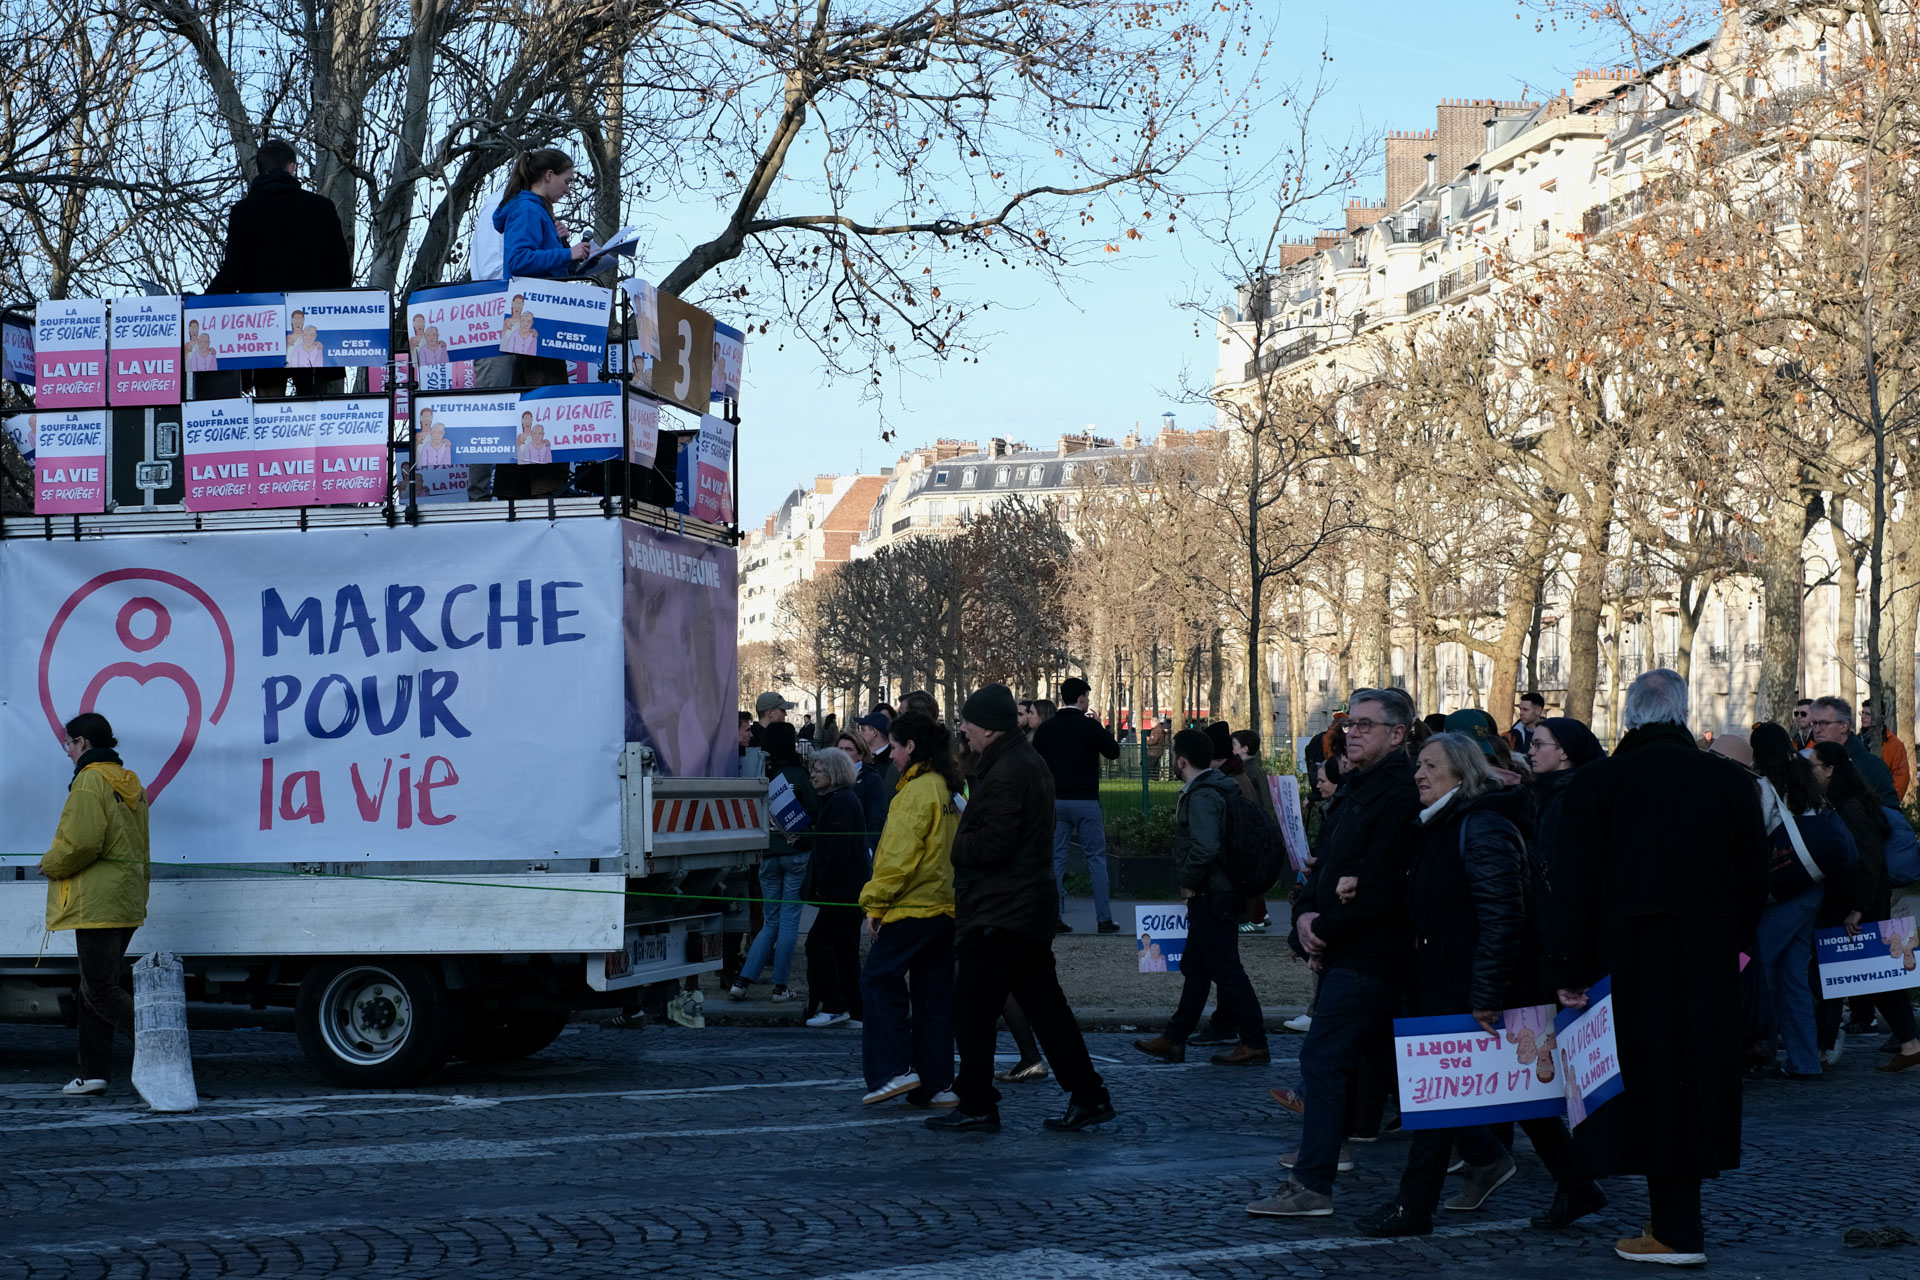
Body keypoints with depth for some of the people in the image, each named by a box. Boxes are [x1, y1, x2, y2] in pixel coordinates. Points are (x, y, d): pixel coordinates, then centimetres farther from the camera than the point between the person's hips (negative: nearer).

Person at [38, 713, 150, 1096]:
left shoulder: (89, 781, -12)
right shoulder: (128, 784, 19)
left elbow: (80, 843, -22)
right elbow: (139, 850, 22)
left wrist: (50, 865, -4)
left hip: (96, 902, -10)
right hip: (125, 902, 10)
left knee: (100, 991, -9)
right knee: (93, 990, 14)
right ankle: (94, 1072, 14)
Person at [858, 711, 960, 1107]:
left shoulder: (917, 791, -14)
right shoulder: (949, 789, 13)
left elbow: (899, 855, -18)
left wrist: (875, 903, -12)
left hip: (912, 908, -9)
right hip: (946, 907, 9)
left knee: (878, 980, 0)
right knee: (934, 995, 9)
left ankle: (895, 1069, -6)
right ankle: (934, 1084, 10)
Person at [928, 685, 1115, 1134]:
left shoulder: (1005, 773, -18)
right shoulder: (1030, 762, 16)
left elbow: (994, 843, -24)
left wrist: (956, 846, -7)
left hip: (997, 916, -10)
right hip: (1031, 909, 10)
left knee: (972, 1009, -2)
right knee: (1044, 1004, 13)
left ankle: (976, 1106, 3)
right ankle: (1087, 1094, 13)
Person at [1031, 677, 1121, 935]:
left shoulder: (1046, 728, 4)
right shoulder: (1089, 726, -10)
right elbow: (1113, 751, -1)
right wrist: (1100, 729, 10)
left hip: (1055, 800, 4)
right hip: (1085, 800, -4)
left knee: (1056, 858, 7)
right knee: (1096, 858, 2)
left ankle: (1055, 916, 4)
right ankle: (1104, 918, 0)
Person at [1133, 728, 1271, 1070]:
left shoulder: (1201, 797, -19)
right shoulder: (1216, 789, 13)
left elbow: (1205, 847, -33)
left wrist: (1189, 882, -18)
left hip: (1211, 897, -11)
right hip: (1213, 896, 11)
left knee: (1226, 970, -6)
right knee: (1194, 968, 15)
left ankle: (1254, 1044, -3)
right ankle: (1174, 1040, 23)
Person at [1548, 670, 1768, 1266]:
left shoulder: (1595, 783, -7)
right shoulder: (1732, 781, 0)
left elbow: (1573, 887, -7)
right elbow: (1755, 875, 7)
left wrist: (1568, 970, -1)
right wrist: (1737, 942, 21)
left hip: (1630, 962, -3)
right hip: (1710, 963, 3)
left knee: (1647, 1082, 3)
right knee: (1695, 1079, 13)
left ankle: (1677, 1233, 3)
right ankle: (1678, 1216, 21)